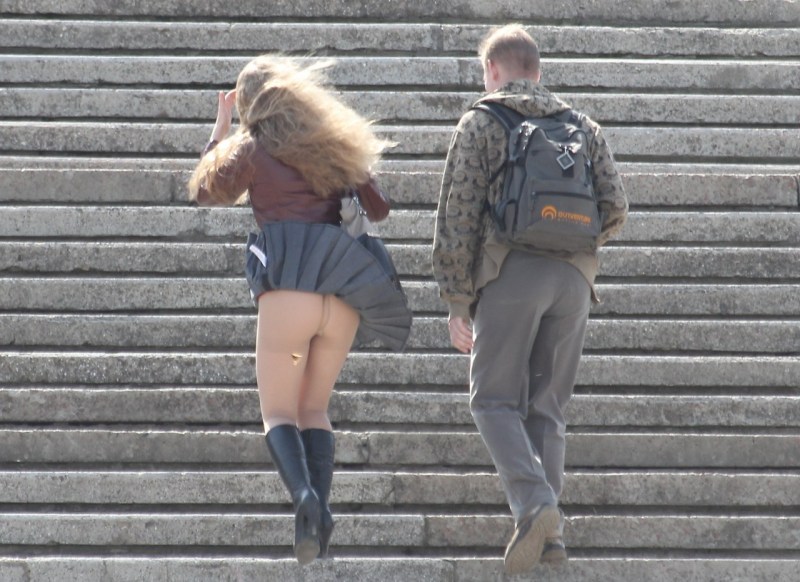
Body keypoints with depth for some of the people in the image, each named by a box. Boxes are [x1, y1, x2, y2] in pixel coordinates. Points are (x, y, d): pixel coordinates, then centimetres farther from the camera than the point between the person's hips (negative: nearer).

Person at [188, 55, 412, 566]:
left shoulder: (253, 147, 8)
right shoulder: (334, 145, 20)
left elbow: (206, 191, 21)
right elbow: (377, 207, 23)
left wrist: (221, 129, 27)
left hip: (289, 284, -4)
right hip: (344, 294, 4)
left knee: (278, 411, -1)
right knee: (315, 408, 13)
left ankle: (304, 494, -29)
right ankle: (320, 514, -6)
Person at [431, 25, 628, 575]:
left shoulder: (481, 123, 6)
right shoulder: (583, 126, 17)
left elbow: (458, 214, -1)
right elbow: (615, 206, 7)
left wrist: (458, 301, 1)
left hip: (511, 271, -4)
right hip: (574, 277, 4)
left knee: (495, 400, 0)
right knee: (546, 407, 10)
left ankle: (534, 504, -23)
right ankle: (550, 532, 0)